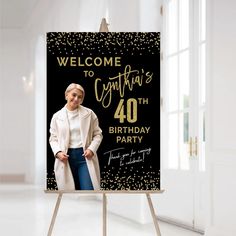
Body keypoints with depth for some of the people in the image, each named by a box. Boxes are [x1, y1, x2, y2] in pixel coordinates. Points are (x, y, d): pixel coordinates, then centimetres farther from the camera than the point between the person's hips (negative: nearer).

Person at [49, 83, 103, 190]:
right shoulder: (57, 117, 6)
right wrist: (58, 152, -9)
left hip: (85, 156, -1)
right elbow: (53, 139, 9)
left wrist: (91, 149, -8)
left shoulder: (89, 114, 5)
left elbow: (97, 134, 8)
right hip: (66, 158, 1)